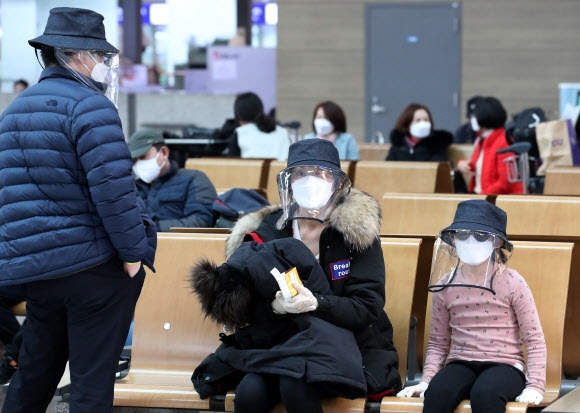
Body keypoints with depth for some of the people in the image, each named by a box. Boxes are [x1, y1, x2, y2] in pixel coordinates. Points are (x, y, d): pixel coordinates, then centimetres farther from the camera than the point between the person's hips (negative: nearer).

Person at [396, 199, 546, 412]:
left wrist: (535, 385, -10)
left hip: (504, 365, -3)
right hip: (461, 364, 3)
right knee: (436, 393, -33)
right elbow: (438, 343, 15)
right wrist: (426, 380, 1)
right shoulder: (446, 285, 7)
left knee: (484, 393, -38)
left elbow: (534, 340, 0)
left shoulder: (511, 282, -2)